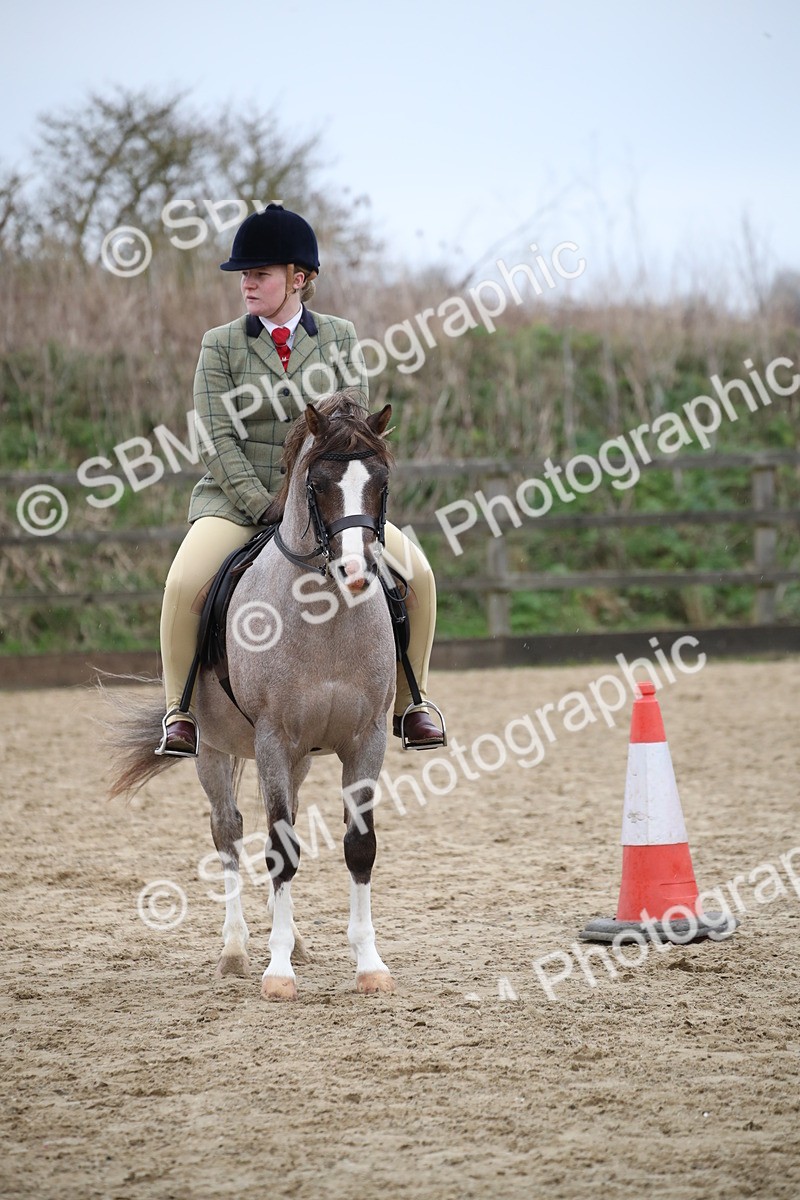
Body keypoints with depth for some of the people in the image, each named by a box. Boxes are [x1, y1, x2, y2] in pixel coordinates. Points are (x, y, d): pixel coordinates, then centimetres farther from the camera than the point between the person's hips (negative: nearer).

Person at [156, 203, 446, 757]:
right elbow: (219, 441, -5)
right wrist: (268, 510, -16)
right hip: (237, 499, -1)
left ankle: (410, 703, 4)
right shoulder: (221, 345, 2)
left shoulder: (339, 338, 6)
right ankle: (180, 710, -9)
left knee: (417, 572, -16)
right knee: (185, 583, -29)